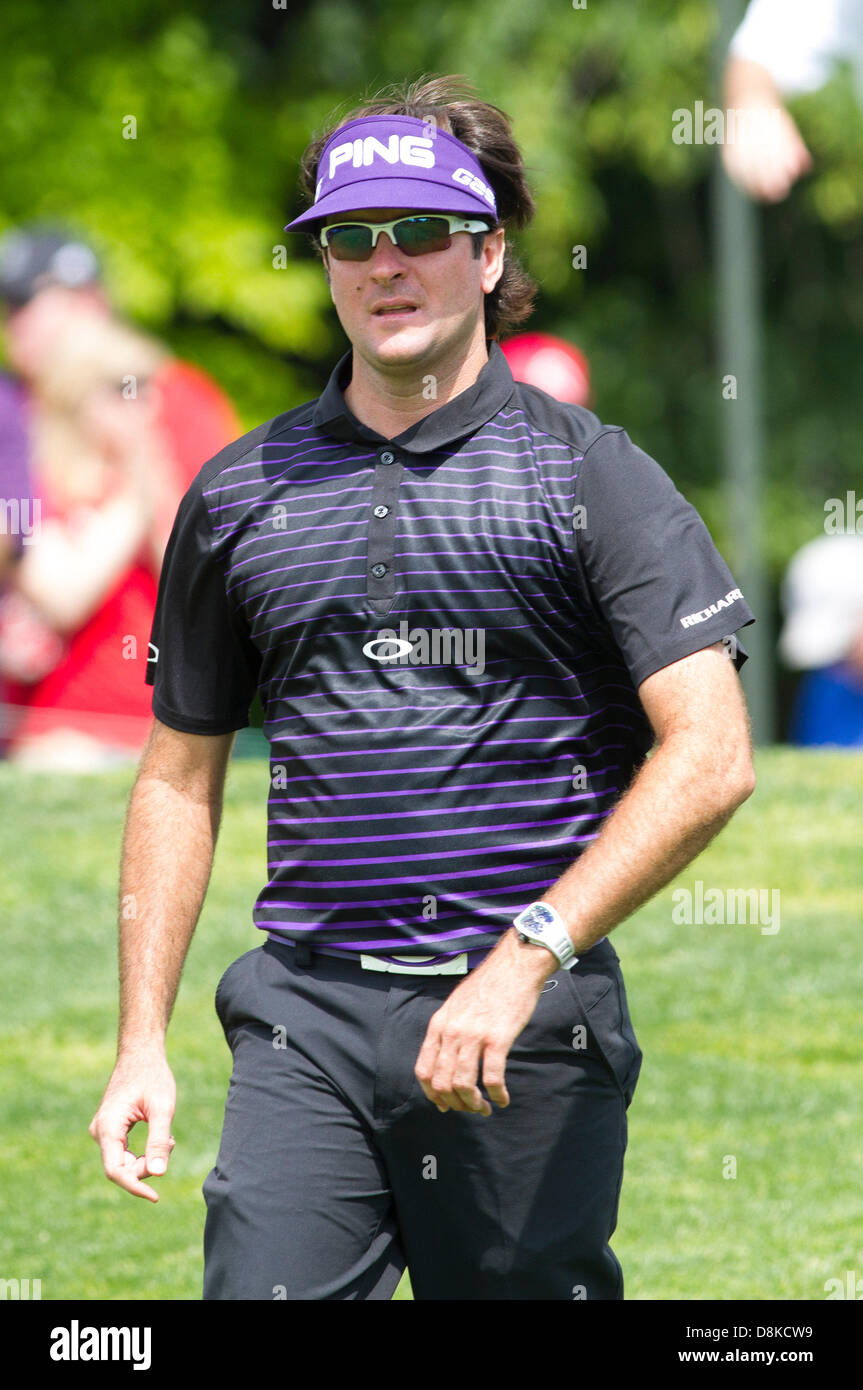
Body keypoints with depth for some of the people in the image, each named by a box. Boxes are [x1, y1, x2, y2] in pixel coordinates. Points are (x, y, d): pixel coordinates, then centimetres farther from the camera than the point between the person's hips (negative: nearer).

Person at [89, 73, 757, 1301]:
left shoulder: (591, 476, 0)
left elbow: (710, 759, -10)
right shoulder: (238, 496, 13)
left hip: (533, 1032, -2)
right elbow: (181, 778, 20)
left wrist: (524, 958, -18)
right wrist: (143, 1042, 11)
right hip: (304, 1017, 3)